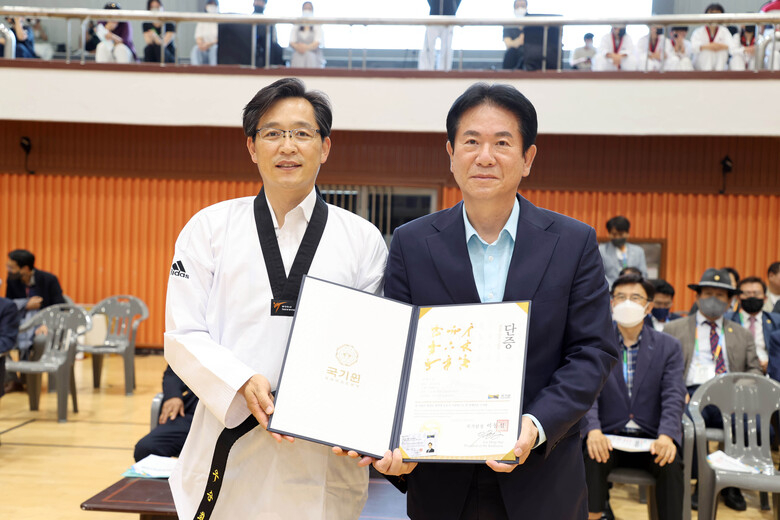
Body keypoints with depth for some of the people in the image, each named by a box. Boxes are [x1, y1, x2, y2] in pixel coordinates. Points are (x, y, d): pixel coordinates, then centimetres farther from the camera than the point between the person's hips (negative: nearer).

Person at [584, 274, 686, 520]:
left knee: (671, 463, -29)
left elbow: (674, 397, -4)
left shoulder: (669, 347, 7)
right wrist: (593, 431, -26)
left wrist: (666, 436, -24)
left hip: (651, 438, 1)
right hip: (607, 435, 0)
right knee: (592, 457, -31)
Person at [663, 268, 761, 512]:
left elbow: (754, 370, 19)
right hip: (692, 393, -2)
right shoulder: (674, 329, 17)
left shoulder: (742, 335, 25)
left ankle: (732, 485, -9)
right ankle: (701, 483, -16)